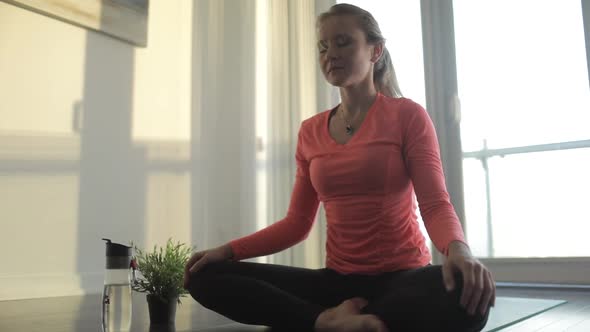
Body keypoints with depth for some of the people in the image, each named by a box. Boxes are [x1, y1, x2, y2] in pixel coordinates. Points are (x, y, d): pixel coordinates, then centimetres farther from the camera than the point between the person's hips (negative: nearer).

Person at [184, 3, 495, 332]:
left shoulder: (407, 115, -1)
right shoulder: (311, 132, 9)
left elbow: (435, 204, -10)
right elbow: (297, 223, 10)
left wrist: (458, 249, -34)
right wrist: (228, 250, -2)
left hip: (403, 276, -3)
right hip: (338, 279, 4)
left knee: (466, 294, -38)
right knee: (205, 277, -11)